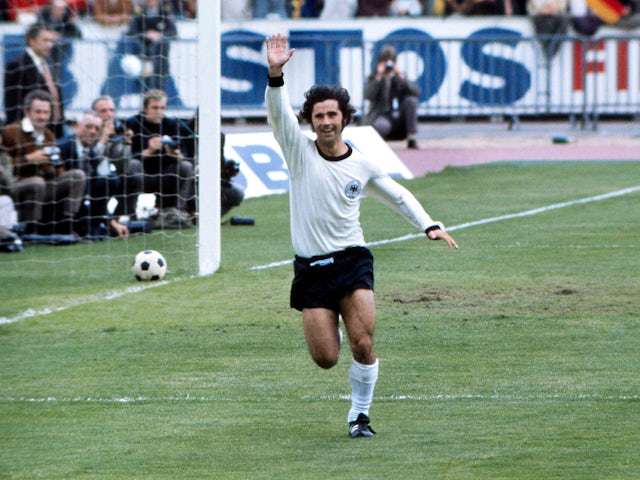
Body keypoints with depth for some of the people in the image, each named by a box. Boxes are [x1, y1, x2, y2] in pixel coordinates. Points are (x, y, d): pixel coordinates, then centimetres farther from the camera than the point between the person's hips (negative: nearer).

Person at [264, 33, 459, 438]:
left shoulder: (362, 166, 5)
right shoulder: (300, 152, 0)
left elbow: (399, 195, 22)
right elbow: (279, 112, -17)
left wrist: (430, 225, 12)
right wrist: (276, 74, -34)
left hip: (353, 261, 0)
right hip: (312, 268, 0)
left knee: (363, 344, -16)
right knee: (326, 359, -5)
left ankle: (360, 414, 4)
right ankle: (329, 327, 33)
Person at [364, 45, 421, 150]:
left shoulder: (398, 76, 9)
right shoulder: (373, 77, 4)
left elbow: (417, 92, -7)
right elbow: (368, 95, -16)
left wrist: (402, 77, -16)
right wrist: (378, 77, -19)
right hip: (380, 115, -4)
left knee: (411, 100, -24)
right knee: (382, 125, -41)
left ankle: (411, 140, -21)